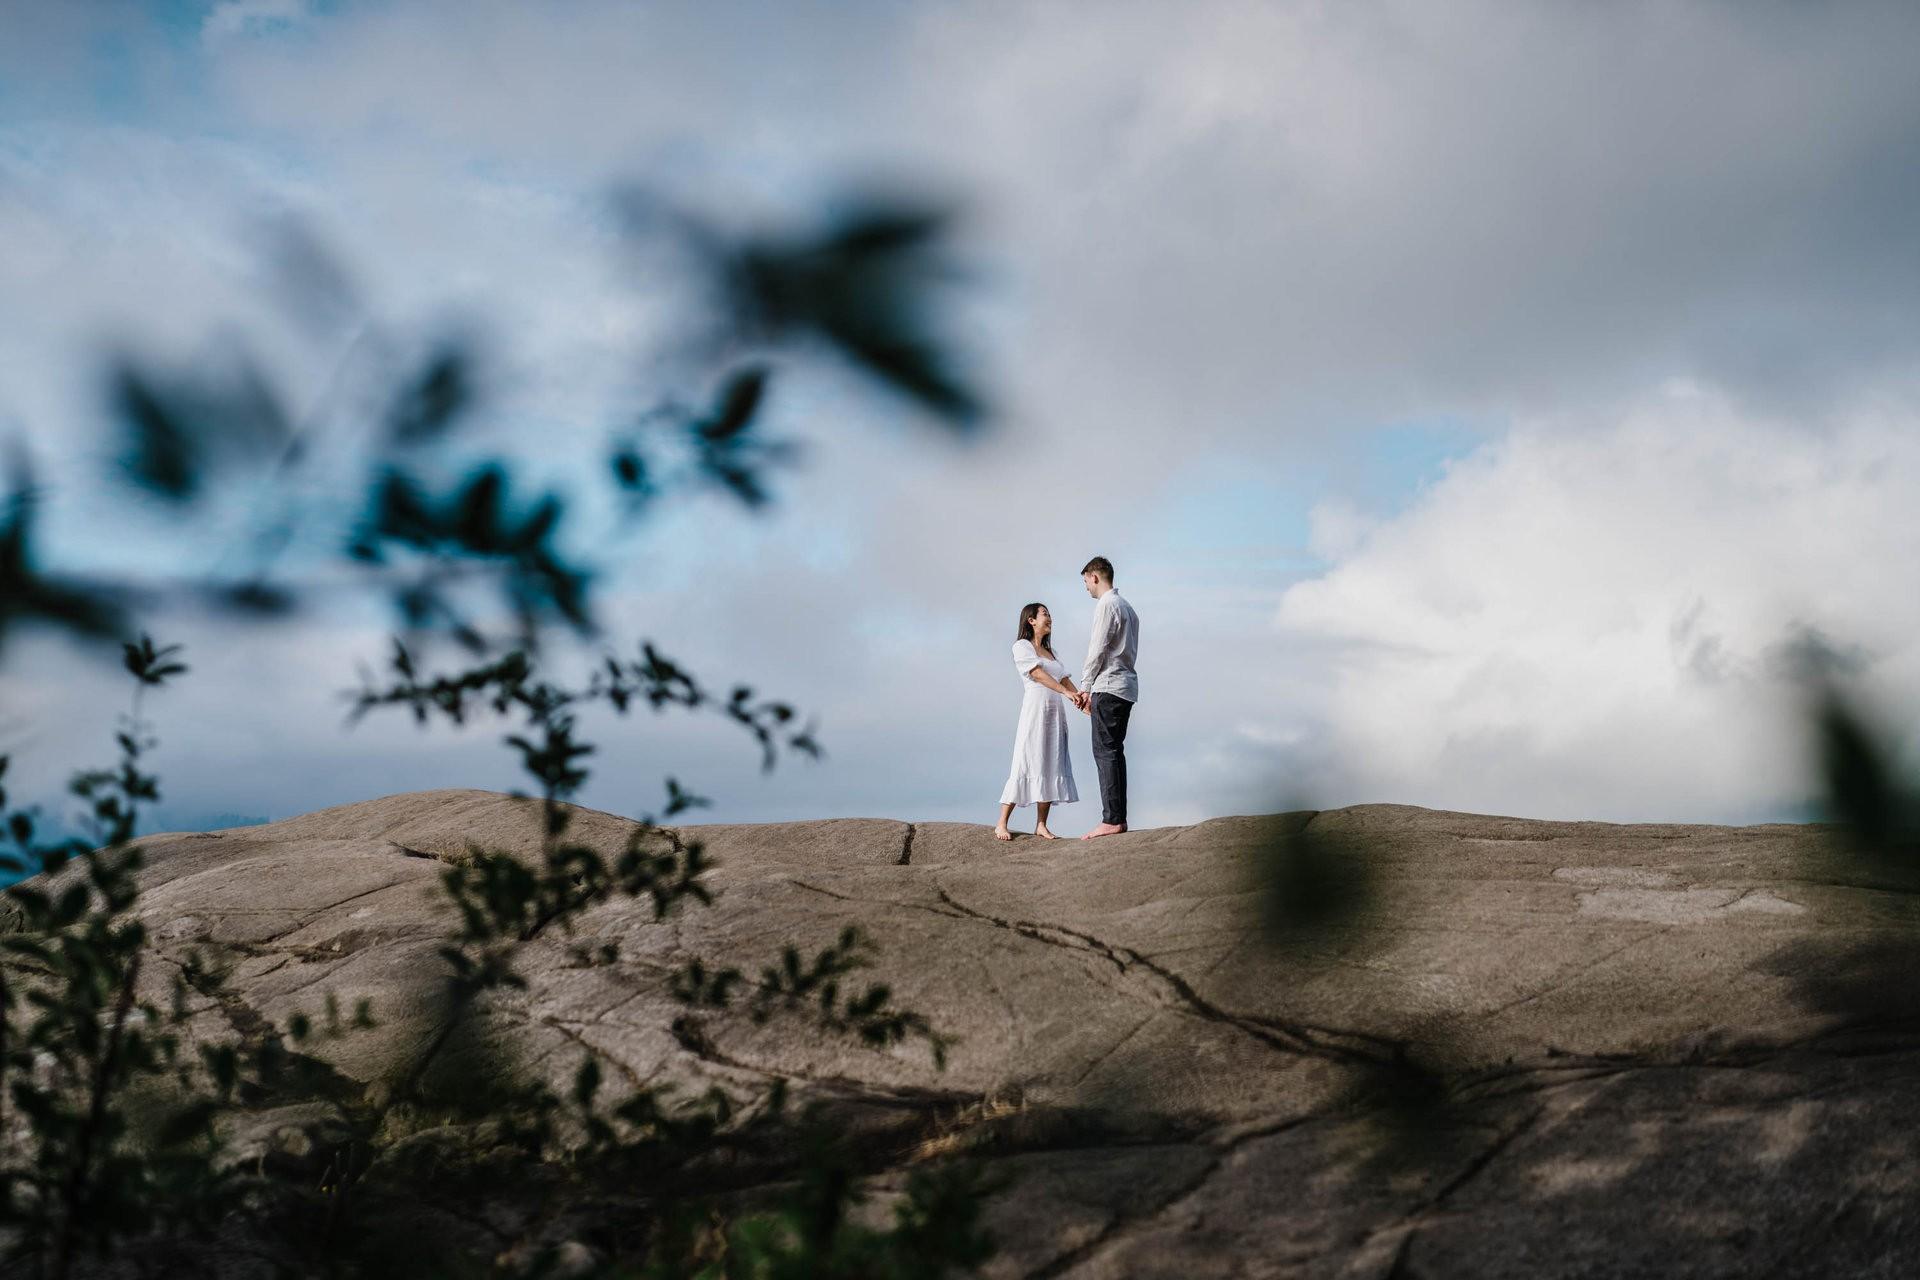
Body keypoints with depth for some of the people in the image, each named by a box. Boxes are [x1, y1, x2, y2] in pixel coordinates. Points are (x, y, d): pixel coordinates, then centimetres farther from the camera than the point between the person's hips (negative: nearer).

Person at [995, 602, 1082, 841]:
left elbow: (1065, 678, 12)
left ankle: (1041, 825, 4)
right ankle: (1002, 825, -7)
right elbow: (1038, 674, -14)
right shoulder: (1022, 646, 0)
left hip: (1055, 712, 7)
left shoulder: (1049, 651, 22)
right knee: (1026, 765, -10)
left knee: (1051, 765, 2)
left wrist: (1080, 698, -5)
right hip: (1035, 707, -7)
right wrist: (1066, 692, -23)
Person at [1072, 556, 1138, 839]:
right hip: (1126, 685, 10)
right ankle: (1119, 818, 8)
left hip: (1109, 687, -10)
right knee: (1115, 752, 10)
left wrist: (1085, 687, -6)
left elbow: (1098, 649, -13)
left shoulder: (1106, 605, -9)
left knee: (1105, 751, -11)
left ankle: (1111, 820, -16)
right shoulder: (1127, 608, 21)